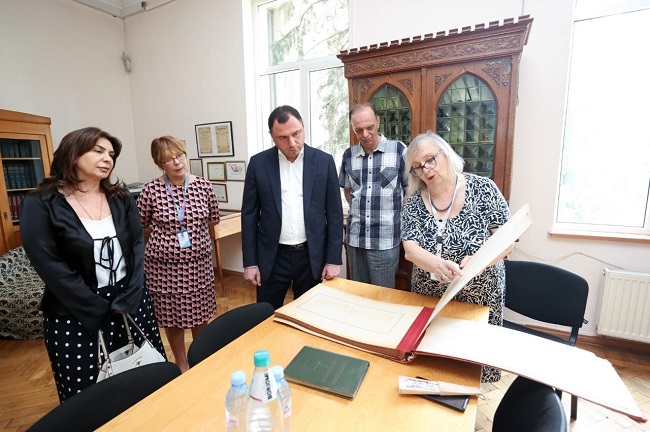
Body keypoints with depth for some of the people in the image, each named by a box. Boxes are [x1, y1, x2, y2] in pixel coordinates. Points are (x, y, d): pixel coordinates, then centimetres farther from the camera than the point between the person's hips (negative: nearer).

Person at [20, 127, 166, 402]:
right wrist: (99, 311, -14)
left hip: (130, 299, 3)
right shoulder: (41, 204, -6)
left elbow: (137, 245, 0)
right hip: (75, 312, -3)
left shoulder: (121, 198, 5)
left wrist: (130, 297, -11)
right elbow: (48, 264, -12)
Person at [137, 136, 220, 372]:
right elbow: (140, 225, 4)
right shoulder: (151, 190, -9)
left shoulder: (203, 185, -4)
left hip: (198, 262, 2)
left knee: (200, 314, 15)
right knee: (172, 317, 14)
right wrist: (166, 234, 9)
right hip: (163, 264, -1)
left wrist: (193, 234, 9)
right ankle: (181, 363, 39)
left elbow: (213, 219, 9)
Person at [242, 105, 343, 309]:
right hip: (272, 257, 1)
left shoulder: (324, 161, -4)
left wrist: (334, 259, -4)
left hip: (312, 256, 0)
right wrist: (250, 262, -1)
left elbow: (334, 213, -2)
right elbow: (249, 214, 0)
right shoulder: (258, 163, -3)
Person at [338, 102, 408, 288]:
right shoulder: (349, 154, 5)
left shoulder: (398, 150, -6)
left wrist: (394, 215, -1)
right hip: (354, 237, 4)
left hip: (385, 240, -3)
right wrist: (359, 211, 7)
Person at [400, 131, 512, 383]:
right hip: (429, 297, 2)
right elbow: (410, 249, -12)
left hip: (479, 296, -1)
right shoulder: (414, 201, -4)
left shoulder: (483, 188, -8)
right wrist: (438, 264, -33)